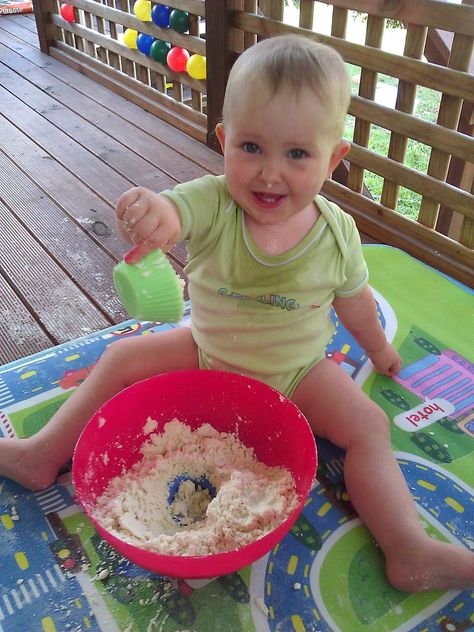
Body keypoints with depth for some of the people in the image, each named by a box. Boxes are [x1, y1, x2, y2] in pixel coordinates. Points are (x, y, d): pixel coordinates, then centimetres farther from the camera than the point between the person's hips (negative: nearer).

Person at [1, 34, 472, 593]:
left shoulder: (337, 232, -17)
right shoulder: (213, 203, -23)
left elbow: (352, 298, 1)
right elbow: (169, 214, -45)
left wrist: (377, 348, 18)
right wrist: (149, 207, -70)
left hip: (297, 373, 0)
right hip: (207, 354, 1)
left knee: (369, 426, -17)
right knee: (122, 358, -3)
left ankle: (410, 552, -12)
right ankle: (47, 453, 9)